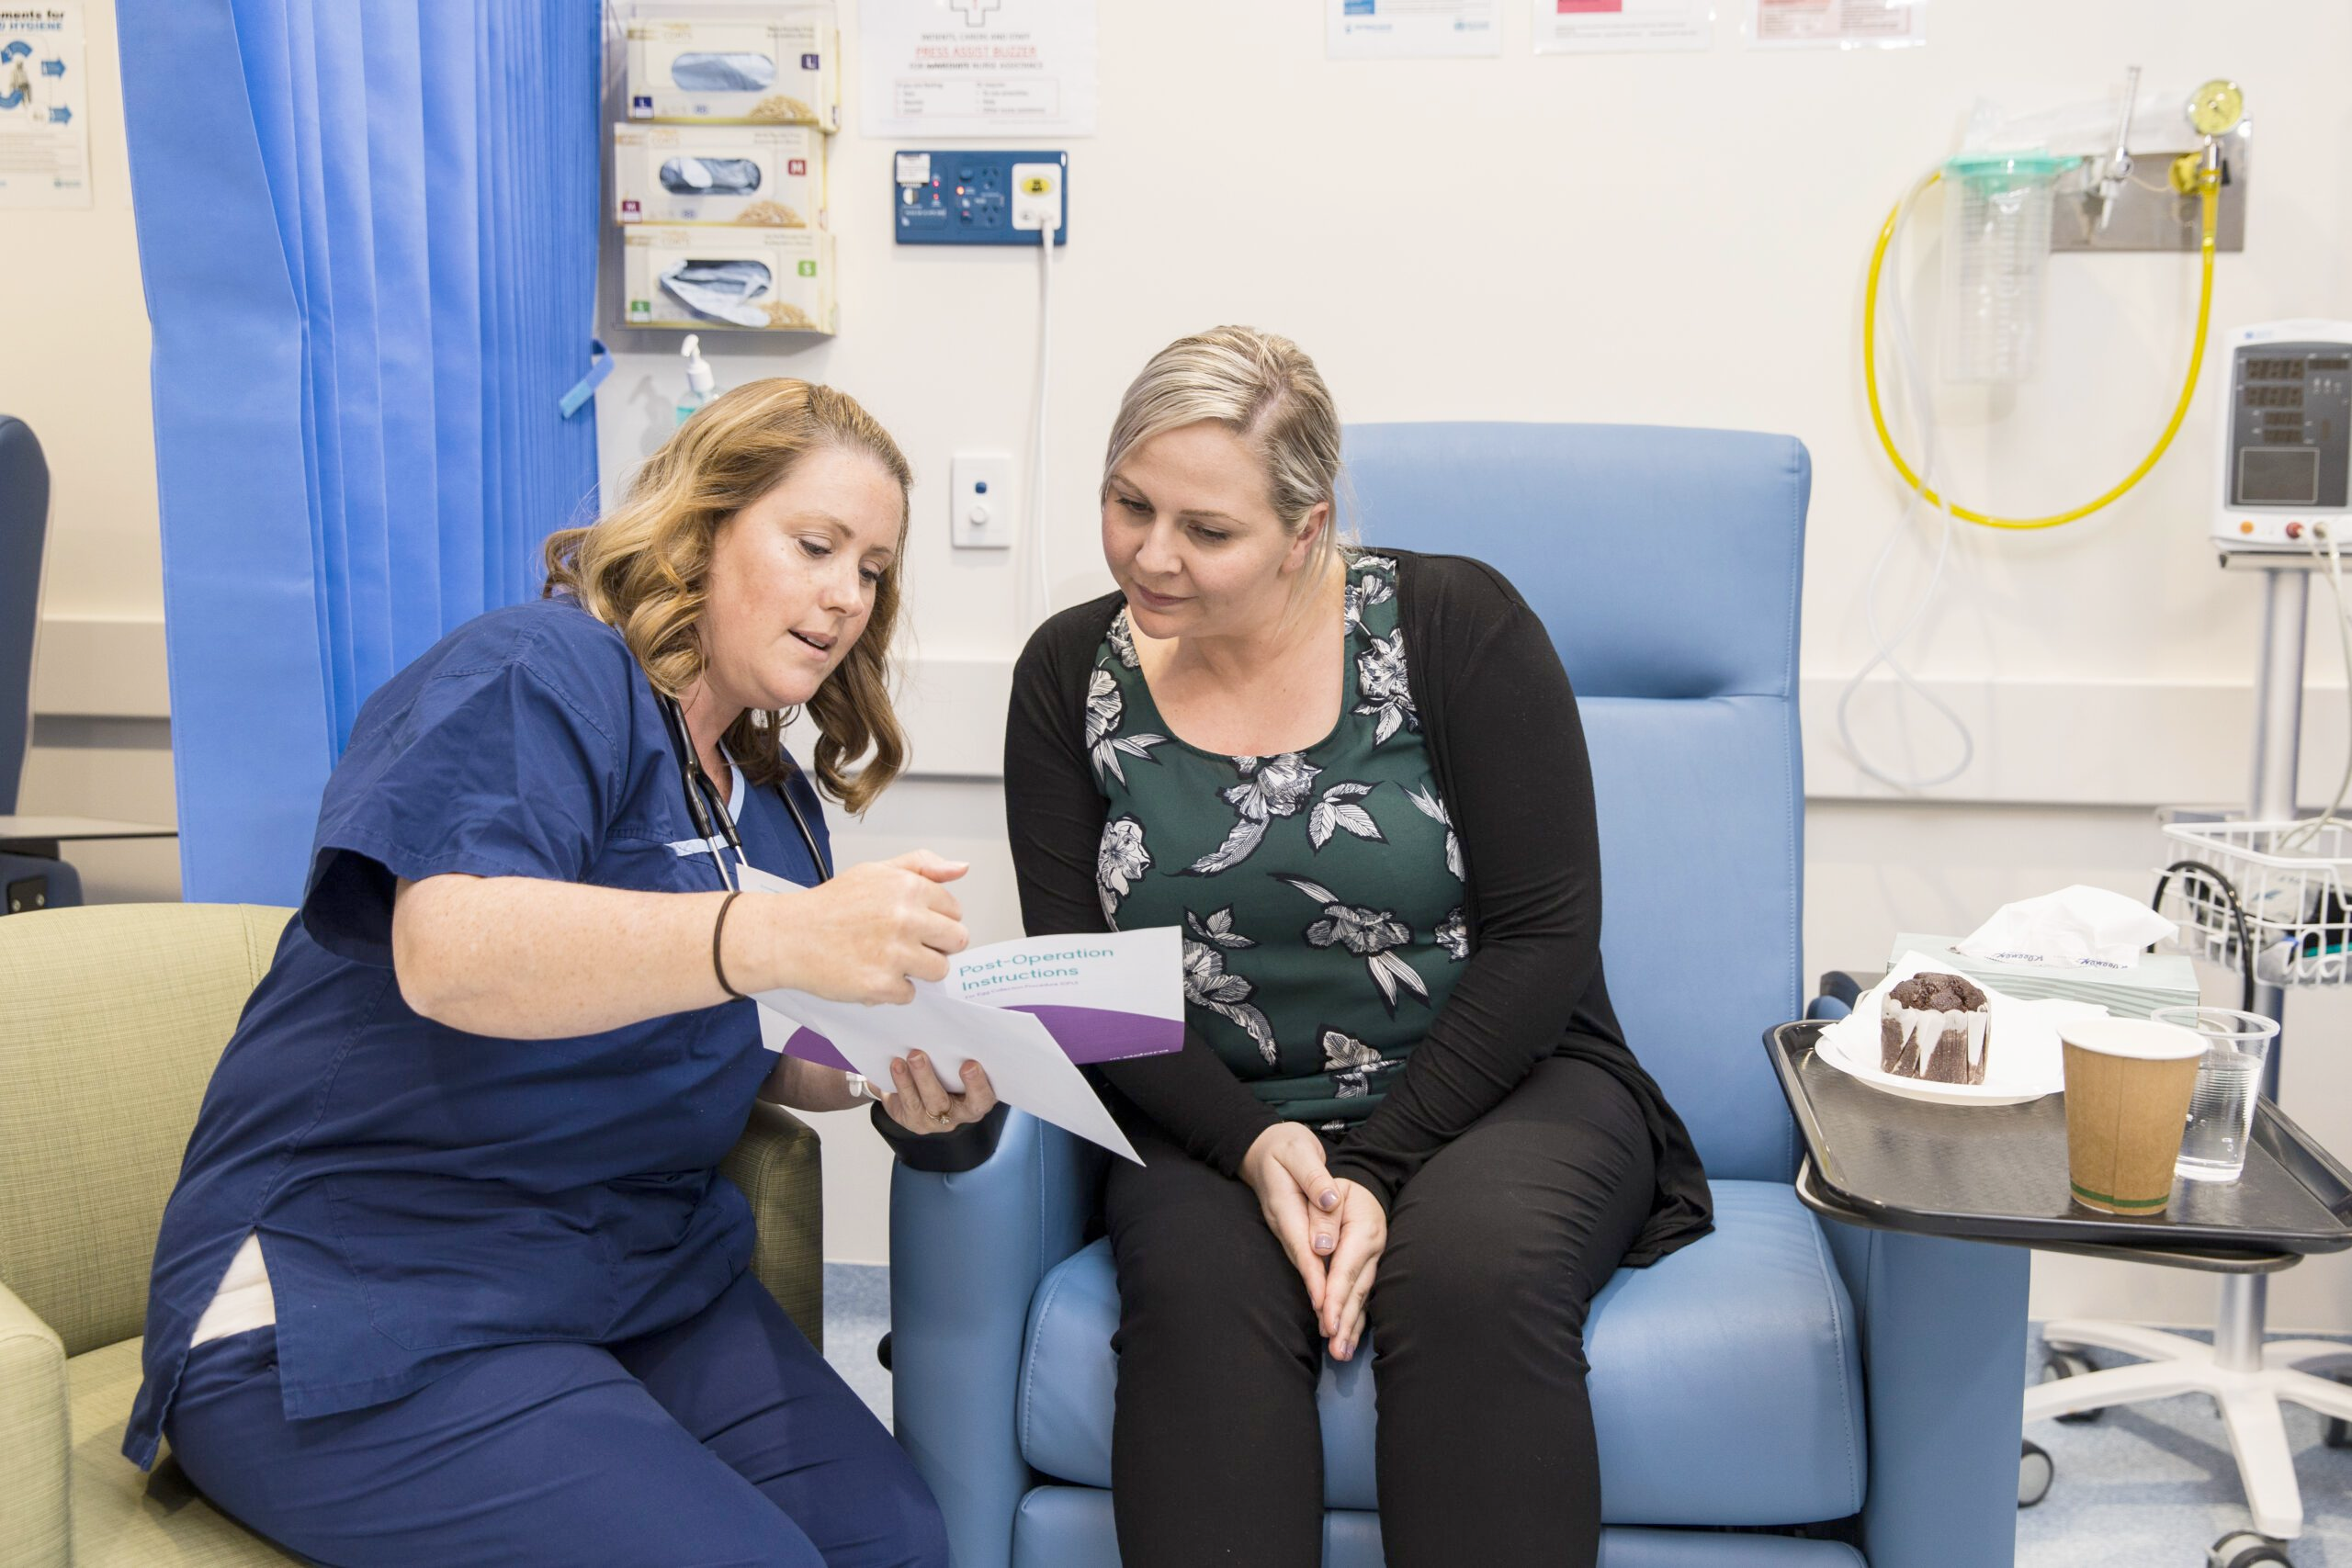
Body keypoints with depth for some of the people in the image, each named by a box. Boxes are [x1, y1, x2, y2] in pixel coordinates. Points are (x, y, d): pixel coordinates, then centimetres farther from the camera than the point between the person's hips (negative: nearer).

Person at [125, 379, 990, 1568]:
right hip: (362, 1294, -7)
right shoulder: (542, 673, -11)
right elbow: (449, 954, -28)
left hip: (645, 1276, 7)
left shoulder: (776, 800, 14)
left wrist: (889, 1075, -2)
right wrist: (777, 938, -41)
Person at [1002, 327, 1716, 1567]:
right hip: (1215, 1125, 2)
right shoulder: (1073, 673, 2)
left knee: (1471, 1275, -33)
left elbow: (1543, 935, -9)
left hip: (1492, 1093, -1)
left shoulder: (1453, 625, -7)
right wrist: (1250, 1146, -16)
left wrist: (1381, 1168, -16)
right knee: (1200, 1287, -31)